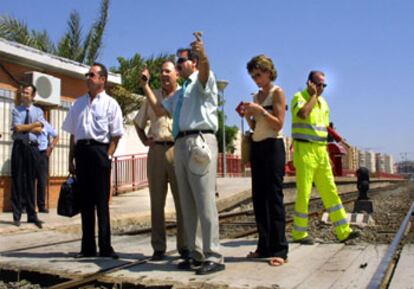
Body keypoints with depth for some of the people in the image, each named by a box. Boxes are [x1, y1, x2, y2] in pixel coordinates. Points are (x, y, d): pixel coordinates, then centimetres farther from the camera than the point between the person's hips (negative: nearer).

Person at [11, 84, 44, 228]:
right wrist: (34, 124, -5)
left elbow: (39, 130, -4)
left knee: (30, 181, 6)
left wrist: (24, 127, -8)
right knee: (17, 180, 0)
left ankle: (32, 215, 12)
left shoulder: (38, 111, 9)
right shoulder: (16, 110, 6)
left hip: (32, 147, 1)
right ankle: (17, 215, 6)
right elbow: (17, 128, -9)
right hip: (19, 146, -1)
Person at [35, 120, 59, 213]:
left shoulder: (45, 124, 9)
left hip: (42, 154, 2)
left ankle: (42, 206, 12)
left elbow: (56, 136, 17)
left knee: (42, 181, 4)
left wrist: (51, 147, 4)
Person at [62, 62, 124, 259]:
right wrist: (71, 159, 12)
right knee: (85, 201, 8)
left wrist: (107, 157, -11)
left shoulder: (110, 104, 2)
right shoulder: (79, 103, 17)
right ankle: (88, 247, 16)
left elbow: (115, 136, -1)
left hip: (99, 150, -5)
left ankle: (105, 247, 5)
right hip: (81, 150, 5)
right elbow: (73, 133, 17)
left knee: (102, 202, -2)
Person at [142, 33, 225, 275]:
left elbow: (205, 70, -19)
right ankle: (196, 254, 20)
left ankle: (214, 257, -3)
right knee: (187, 203, 10)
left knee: (204, 201, -10)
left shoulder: (204, 81, 4)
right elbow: (159, 109, 26)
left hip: (199, 141, -9)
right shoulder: (180, 93, 28)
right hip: (181, 144, 9)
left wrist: (202, 54, -40)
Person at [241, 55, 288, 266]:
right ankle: (264, 246, 13)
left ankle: (279, 250, -4)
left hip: (272, 147, -7)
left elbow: (278, 124, -10)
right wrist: (247, 115, 1)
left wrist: (259, 110, -17)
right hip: (257, 147, 7)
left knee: (274, 197, -9)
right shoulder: (256, 96, 17)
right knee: (258, 197, 5)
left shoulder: (277, 92, -2)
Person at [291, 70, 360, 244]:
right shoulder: (299, 97, -4)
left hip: (321, 151, 7)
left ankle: (343, 231, 10)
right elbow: (303, 113, -27)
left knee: (330, 191, 6)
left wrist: (327, 154, 17)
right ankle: (299, 233, 6)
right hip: (304, 150, -7)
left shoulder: (323, 102, 18)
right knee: (303, 192, -4)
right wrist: (313, 95, -12)